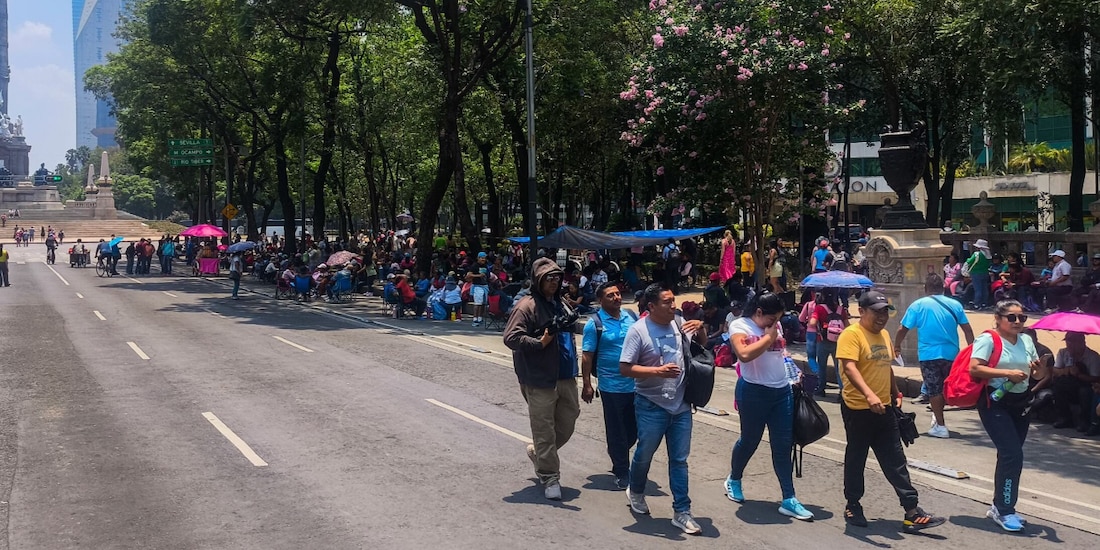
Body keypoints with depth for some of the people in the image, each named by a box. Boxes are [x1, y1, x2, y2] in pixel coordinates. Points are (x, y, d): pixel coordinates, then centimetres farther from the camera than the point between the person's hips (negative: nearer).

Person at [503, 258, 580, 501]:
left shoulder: (560, 305, 16)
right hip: (540, 380, -8)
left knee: (568, 421, 14)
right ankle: (549, 478, 9)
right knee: (544, 430, -1)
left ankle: (538, 452, 37)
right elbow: (511, 337, -19)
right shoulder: (526, 307, -10)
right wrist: (540, 343, -25)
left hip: (566, 378, 8)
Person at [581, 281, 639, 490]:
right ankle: (622, 472, 17)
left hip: (636, 384, 5)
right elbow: (587, 356, -8)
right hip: (612, 385, -5)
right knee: (616, 431, 4)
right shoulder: (594, 323, -7)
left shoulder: (632, 317, 6)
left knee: (635, 427, 14)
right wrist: (587, 385, -12)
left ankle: (617, 457, 40)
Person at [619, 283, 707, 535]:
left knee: (679, 459, 7)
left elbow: (702, 344, 18)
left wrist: (701, 328, -4)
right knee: (644, 454, 13)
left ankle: (681, 512, 14)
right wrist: (658, 371, -22)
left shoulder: (679, 323, 1)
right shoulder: (638, 330, -13)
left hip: (681, 405, 4)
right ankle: (636, 492, 41)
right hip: (651, 406, -4)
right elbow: (625, 368, -15)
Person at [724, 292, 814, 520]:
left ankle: (788, 500, 6)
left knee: (783, 446, 4)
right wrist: (768, 337, -17)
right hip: (754, 392, -5)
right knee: (749, 441, 10)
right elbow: (744, 354, -28)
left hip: (783, 391, 6)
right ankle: (733, 480, 37)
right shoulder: (739, 326, -10)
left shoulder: (776, 325, 9)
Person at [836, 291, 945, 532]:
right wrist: (869, 395, -39)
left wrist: (896, 394, 22)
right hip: (858, 409, -7)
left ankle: (912, 512, 5)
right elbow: (850, 368, -27)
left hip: (884, 409, 7)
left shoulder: (884, 335, 12)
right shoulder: (851, 334, -14)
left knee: (896, 462, 5)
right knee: (856, 459, 7)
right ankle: (853, 507, 22)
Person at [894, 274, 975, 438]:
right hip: (951, 353, 3)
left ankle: (940, 426, 4)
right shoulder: (955, 305, 5)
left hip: (928, 354, -3)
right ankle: (937, 415, 31)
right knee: (946, 388, 20)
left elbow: (902, 329, -2)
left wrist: (897, 347, 12)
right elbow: (967, 329, 6)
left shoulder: (918, 305, -1)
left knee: (934, 389, 4)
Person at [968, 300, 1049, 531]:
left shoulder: (1027, 341, 10)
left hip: (1021, 404, 7)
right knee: (1013, 454, -13)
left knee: (1009, 455, 13)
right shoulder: (988, 339, -10)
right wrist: (1008, 373, -25)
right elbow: (974, 368, -21)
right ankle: (1003, 510, -2)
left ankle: (1000, 506, 24)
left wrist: (1039, 370, -8)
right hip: (995, 402, -7)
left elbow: (1038, 375, 16)